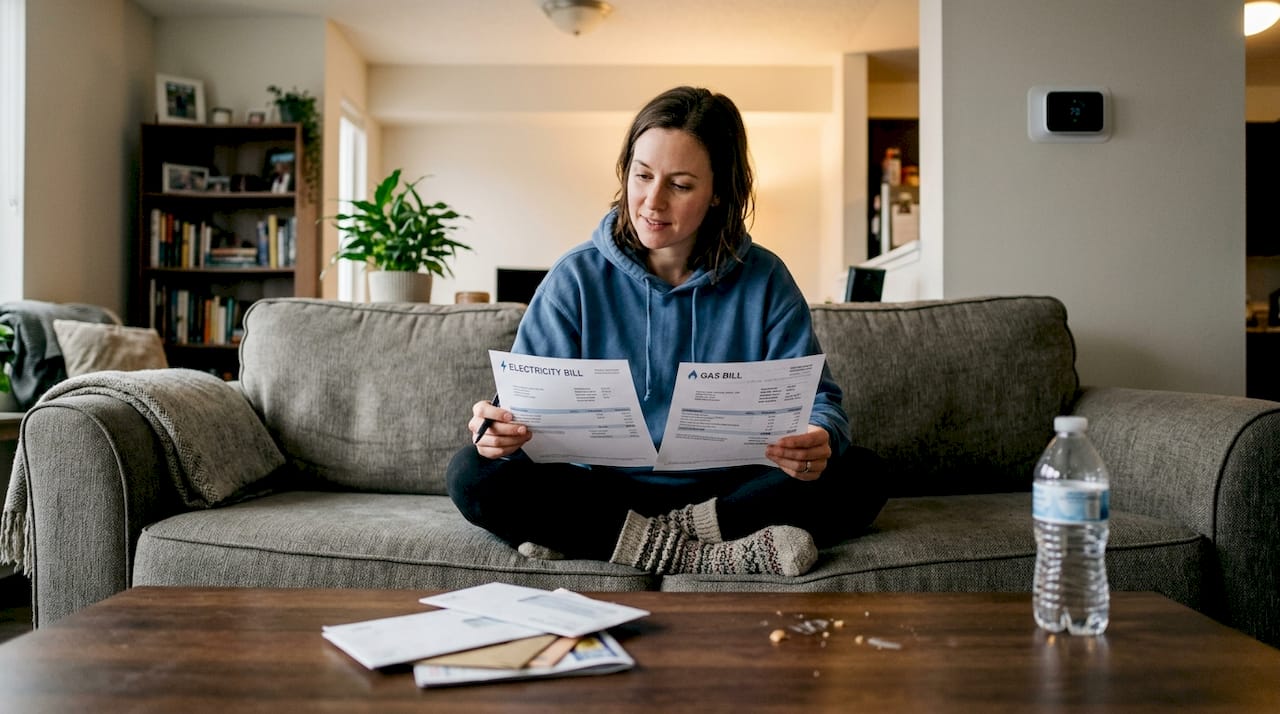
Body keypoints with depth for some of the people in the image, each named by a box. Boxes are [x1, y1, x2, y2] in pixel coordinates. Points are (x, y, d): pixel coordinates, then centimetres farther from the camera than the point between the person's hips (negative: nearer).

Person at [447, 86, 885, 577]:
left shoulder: (764, 281, 1)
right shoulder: (576, 278, 0)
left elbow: (815, 398, -2)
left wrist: (819, 439, -27)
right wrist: (500, 427, -28)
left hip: (728, 492, 1)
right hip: (604, 489, 0)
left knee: (857, 474, -23)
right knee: (473, 474, -23)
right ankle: (702, 557, -27)